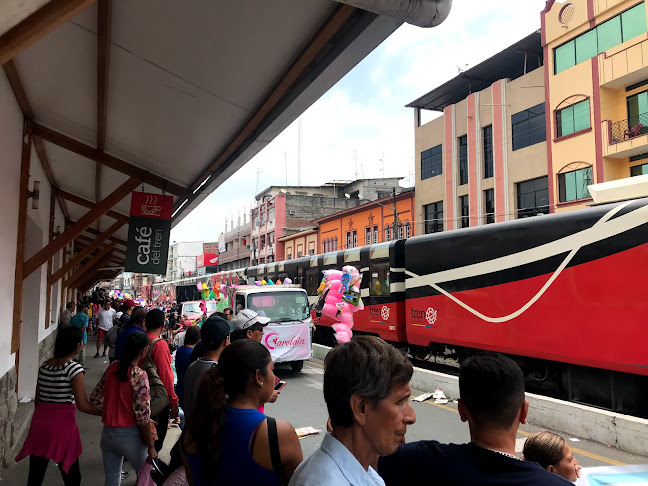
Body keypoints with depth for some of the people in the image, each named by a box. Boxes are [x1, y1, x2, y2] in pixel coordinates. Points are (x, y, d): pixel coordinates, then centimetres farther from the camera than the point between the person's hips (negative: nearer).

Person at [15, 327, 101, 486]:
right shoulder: (74, 368, -14)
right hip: (62, 425, -6)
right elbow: (83, 405, -15)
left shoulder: (44, 366, 6)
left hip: (39, 423, 6)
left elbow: (37, 400, 13)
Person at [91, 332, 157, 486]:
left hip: (107, 433, 6)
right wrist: (150, 446, -10)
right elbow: (143, 415, -18)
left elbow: (95, 398, 9)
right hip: (129, 435, -6)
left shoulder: (112, 368, -1)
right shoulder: (139, 375, -20)